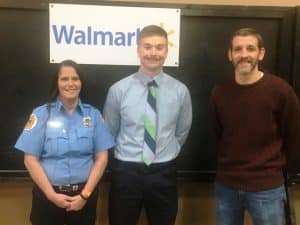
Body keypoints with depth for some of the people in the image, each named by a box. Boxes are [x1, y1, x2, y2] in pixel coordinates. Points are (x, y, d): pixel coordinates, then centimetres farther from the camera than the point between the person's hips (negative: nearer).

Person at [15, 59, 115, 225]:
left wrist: (85, 194, -9)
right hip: (47, 196, -1)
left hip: (84, 194, 1)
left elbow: (101, 157, -1)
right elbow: (30, 159, -4)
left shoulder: (93, 114, 1)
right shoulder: (41, 114, -2)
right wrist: (51, 194, -10)